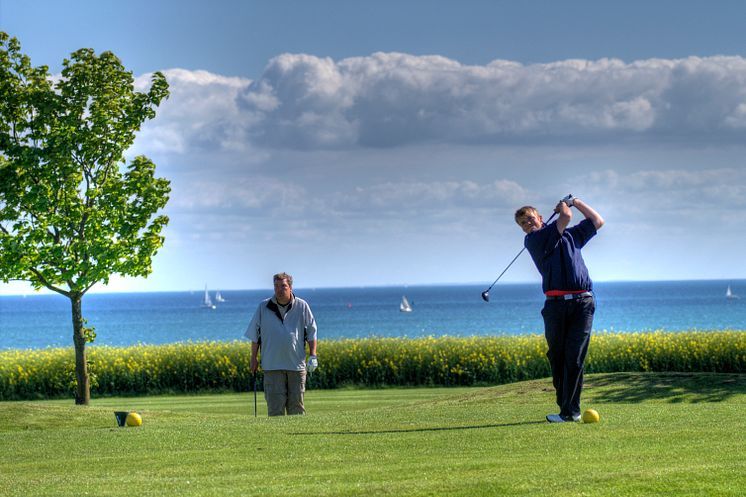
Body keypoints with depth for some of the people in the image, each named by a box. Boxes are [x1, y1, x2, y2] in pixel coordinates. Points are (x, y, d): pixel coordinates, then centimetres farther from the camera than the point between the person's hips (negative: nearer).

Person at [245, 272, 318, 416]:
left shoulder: (302, 306, 5)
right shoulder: (263, 307, 6)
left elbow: (311, 333, 9)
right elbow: (255, 334, 12)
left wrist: (313, 355, -1)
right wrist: (254, 358, 8)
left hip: (297, 365, 0)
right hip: (272, 365, 0)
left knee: (296, 405, 4)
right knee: (275, 406, -5)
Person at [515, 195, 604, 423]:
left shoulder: (571, 236, 23)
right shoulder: (533, 240, 6)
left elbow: (597, 221, 34)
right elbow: (566, 216, 1)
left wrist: (575, 201, 33)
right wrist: (564, 205, 22)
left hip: (582, 302, 1)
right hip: (556, 304, -1)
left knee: (574, 358, -8)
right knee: (557, 357, 0)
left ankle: (570, 410, -10)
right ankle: (565, 406, 9)